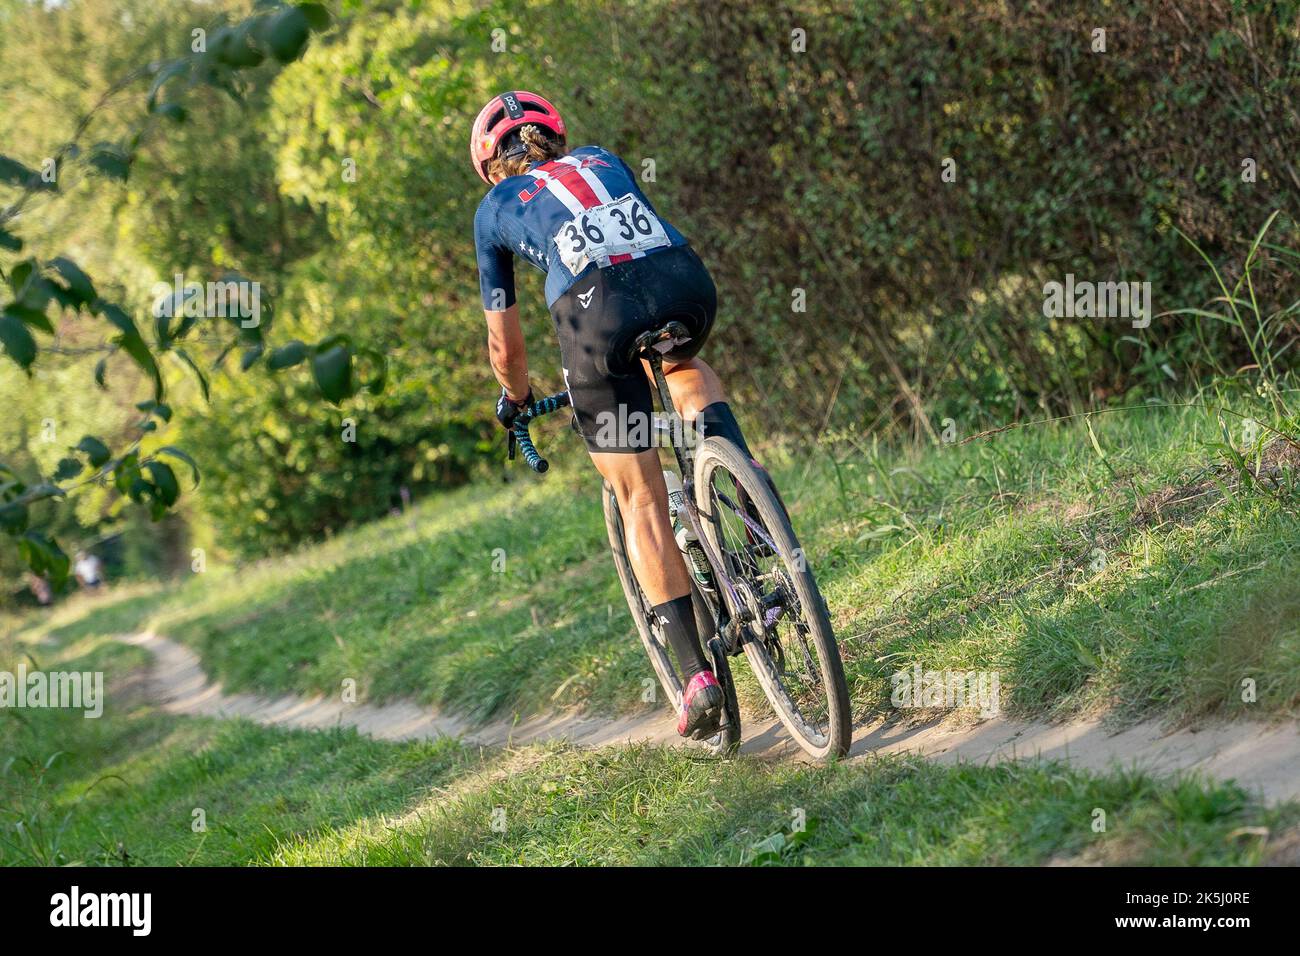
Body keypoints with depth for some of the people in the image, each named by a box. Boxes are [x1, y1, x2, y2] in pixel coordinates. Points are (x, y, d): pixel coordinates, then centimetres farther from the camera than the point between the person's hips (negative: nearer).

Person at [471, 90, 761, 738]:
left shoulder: (495, 207, 27)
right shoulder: (601, 159, 35)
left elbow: (504, 345, 32)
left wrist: (515, 399, 51)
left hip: (596, 309, -3)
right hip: (685, 280, 3)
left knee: (641, 502, 9)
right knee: (680, 364, 39)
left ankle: (696, 675, 2)